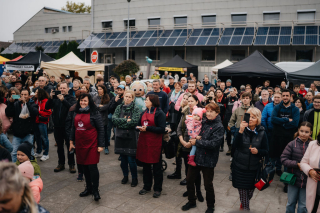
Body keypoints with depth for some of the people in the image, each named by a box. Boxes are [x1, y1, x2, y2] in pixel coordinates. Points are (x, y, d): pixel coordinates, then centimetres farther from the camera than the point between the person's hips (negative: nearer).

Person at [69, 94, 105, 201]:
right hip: (80, 144, 6)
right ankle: (88, 188, 26)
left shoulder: (94, 113, -7)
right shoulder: (76, 113, 10)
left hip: (92, 144, -5)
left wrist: (101, 145, -11)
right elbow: (73, 128, 18)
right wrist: (71, 141, 14)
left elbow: (101, 129, -8)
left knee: (92, 166, -6)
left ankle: (95, 190, 6)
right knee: (84, 166, 12)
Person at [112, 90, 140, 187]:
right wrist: (126, 120, -16)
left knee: (131, 159, -2)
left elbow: (134, 122, -18)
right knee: (123, 158, 12)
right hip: (120, 136, 4)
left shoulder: (136, 108, -5)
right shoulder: (119, 107, 7)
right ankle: (125, 176, 30)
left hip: (131, 136, -4)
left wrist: (120, 123, -11)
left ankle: (134, 178, 16)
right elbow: (114, 119, -6)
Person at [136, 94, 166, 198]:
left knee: (156, 166, 4)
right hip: (144, 142, 6)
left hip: (155, 143, -6)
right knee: (145, 165, 13)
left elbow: (162, 129, -15)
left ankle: (157, 189, 16)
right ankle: (147, 186, 27)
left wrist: (147, 128, -19)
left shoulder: (159, 113, -8)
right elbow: (139, 124, 18)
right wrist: (140, 127, -6)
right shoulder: (144, 113, 13)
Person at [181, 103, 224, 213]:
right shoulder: (203, 122, 5)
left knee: (208, 184, 9)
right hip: (196, 156, 6)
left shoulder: (219, 127, -12)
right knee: (189, 180, 13)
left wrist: (197, 142, -19)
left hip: (208, 159, -6)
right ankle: (191, 201, 35)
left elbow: (213, 143, -23)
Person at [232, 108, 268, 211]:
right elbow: (236, 145, -19)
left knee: (250, 191, 13)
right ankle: (245, 208, 26)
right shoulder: (243, 129, -4)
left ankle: (243, 204, 42)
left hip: (253, 167, 1)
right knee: (242, 190, 4)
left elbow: (265, 151, 2)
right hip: (240, 166, -1)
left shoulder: (261, 133, -3)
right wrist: (240, 131, -32)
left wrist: (257, 151, -19)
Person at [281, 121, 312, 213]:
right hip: (293, 179, 0)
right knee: (291, 203, 17)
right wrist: (297, 164, -18)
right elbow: (283, 159, -8)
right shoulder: (292, 144, -9)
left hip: (306, 181, 0)